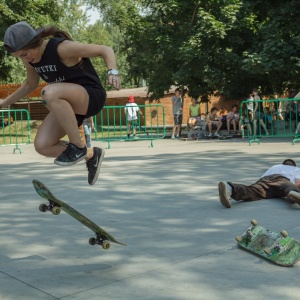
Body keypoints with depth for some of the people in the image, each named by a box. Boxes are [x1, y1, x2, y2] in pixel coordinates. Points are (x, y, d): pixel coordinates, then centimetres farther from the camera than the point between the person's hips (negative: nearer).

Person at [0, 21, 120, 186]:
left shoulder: (62, 48, -22)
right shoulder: (29, 58, 0)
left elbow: (105, 50, -17)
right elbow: (30, 84, 20)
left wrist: (112, 72, -35)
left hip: (91, 96, -8)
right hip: (66, 104, 8)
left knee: (49, 93, -37)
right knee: (42, 146, -9)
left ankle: (78, 147, -22)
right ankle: (91, 155, 10)